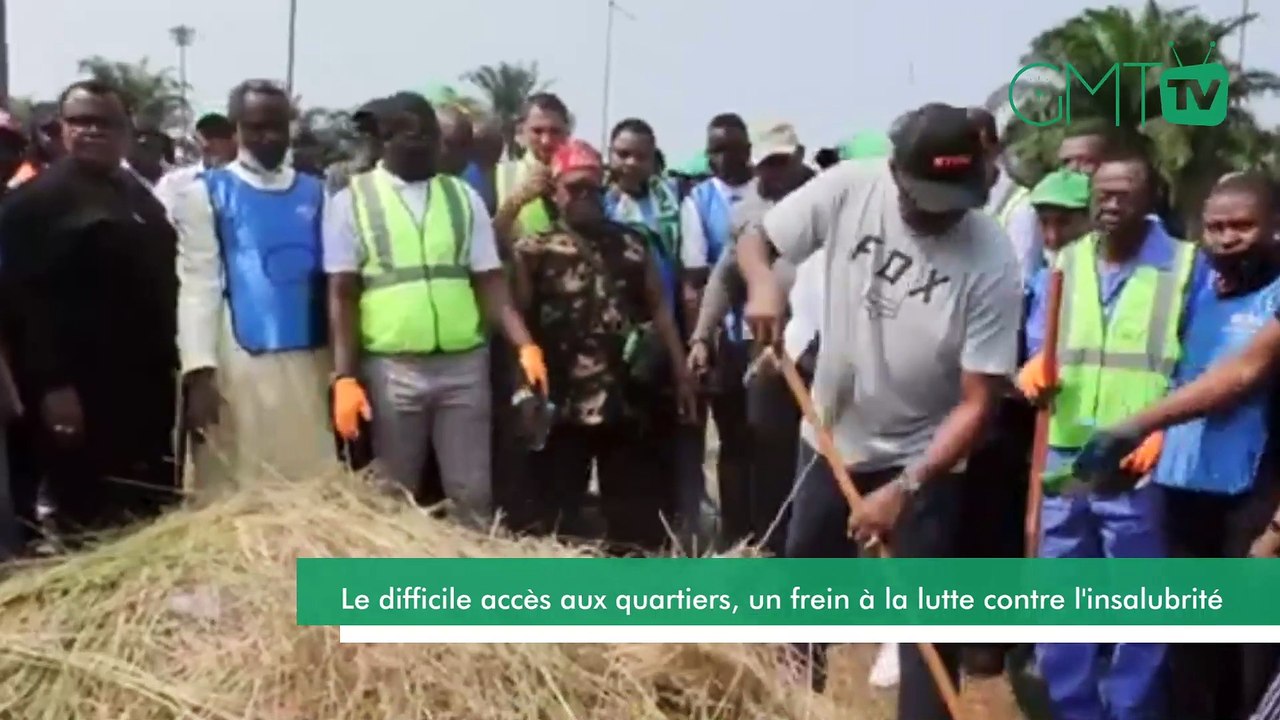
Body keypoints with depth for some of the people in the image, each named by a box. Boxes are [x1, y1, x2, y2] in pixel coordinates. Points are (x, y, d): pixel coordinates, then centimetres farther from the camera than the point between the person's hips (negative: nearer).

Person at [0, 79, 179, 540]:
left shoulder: (142, 199, 16)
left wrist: (170, 363, 12)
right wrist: (52, 384, -17)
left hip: (147, 384, 7)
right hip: (80, 389, -6)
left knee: (154, 513, 11)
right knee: (91, 521, 1)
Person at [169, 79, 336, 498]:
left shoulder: (316, 192, 11)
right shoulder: (204, 194, 2)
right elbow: (197, 286, -5)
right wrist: (199, 370, -14)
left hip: (310, 361, 3)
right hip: (239, 362, -3)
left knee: (314, 484, 7)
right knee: (237, 488, 2)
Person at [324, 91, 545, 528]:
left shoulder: (463, 197, 9)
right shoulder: (352, 200, 2)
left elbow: (490, 282, 5)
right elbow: (342, 295, -1)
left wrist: (526, 346, -9)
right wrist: (345, 377, -9)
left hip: (464, 365, 2)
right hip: (391, 369, -2)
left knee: (472, 494, 6)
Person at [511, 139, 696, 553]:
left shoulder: (631, 245, 9)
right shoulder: (533, 251, 1)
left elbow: (659, 309, 10)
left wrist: (681, 376, 6)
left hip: (625, 402, 2)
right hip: (560, 407, -2)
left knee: (638, 518, 9)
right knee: (558, 520, 7)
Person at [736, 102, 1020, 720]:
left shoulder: (992, 263, -22)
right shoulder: (848, 187, -15)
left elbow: (976, 402, -19)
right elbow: (754, 240, -4)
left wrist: (903, 488, -26)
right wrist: (763, 284, -27)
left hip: (923, 459, -3)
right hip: (830, 438, 4)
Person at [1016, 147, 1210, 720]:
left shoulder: (1187, 267, 0)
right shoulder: (1063, 265, 11)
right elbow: (1036, 347, 14)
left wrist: (1165, 433, -13)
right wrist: (1032, 370, -9)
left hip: (1139, 470, -4)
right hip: (1064, 463, 4)